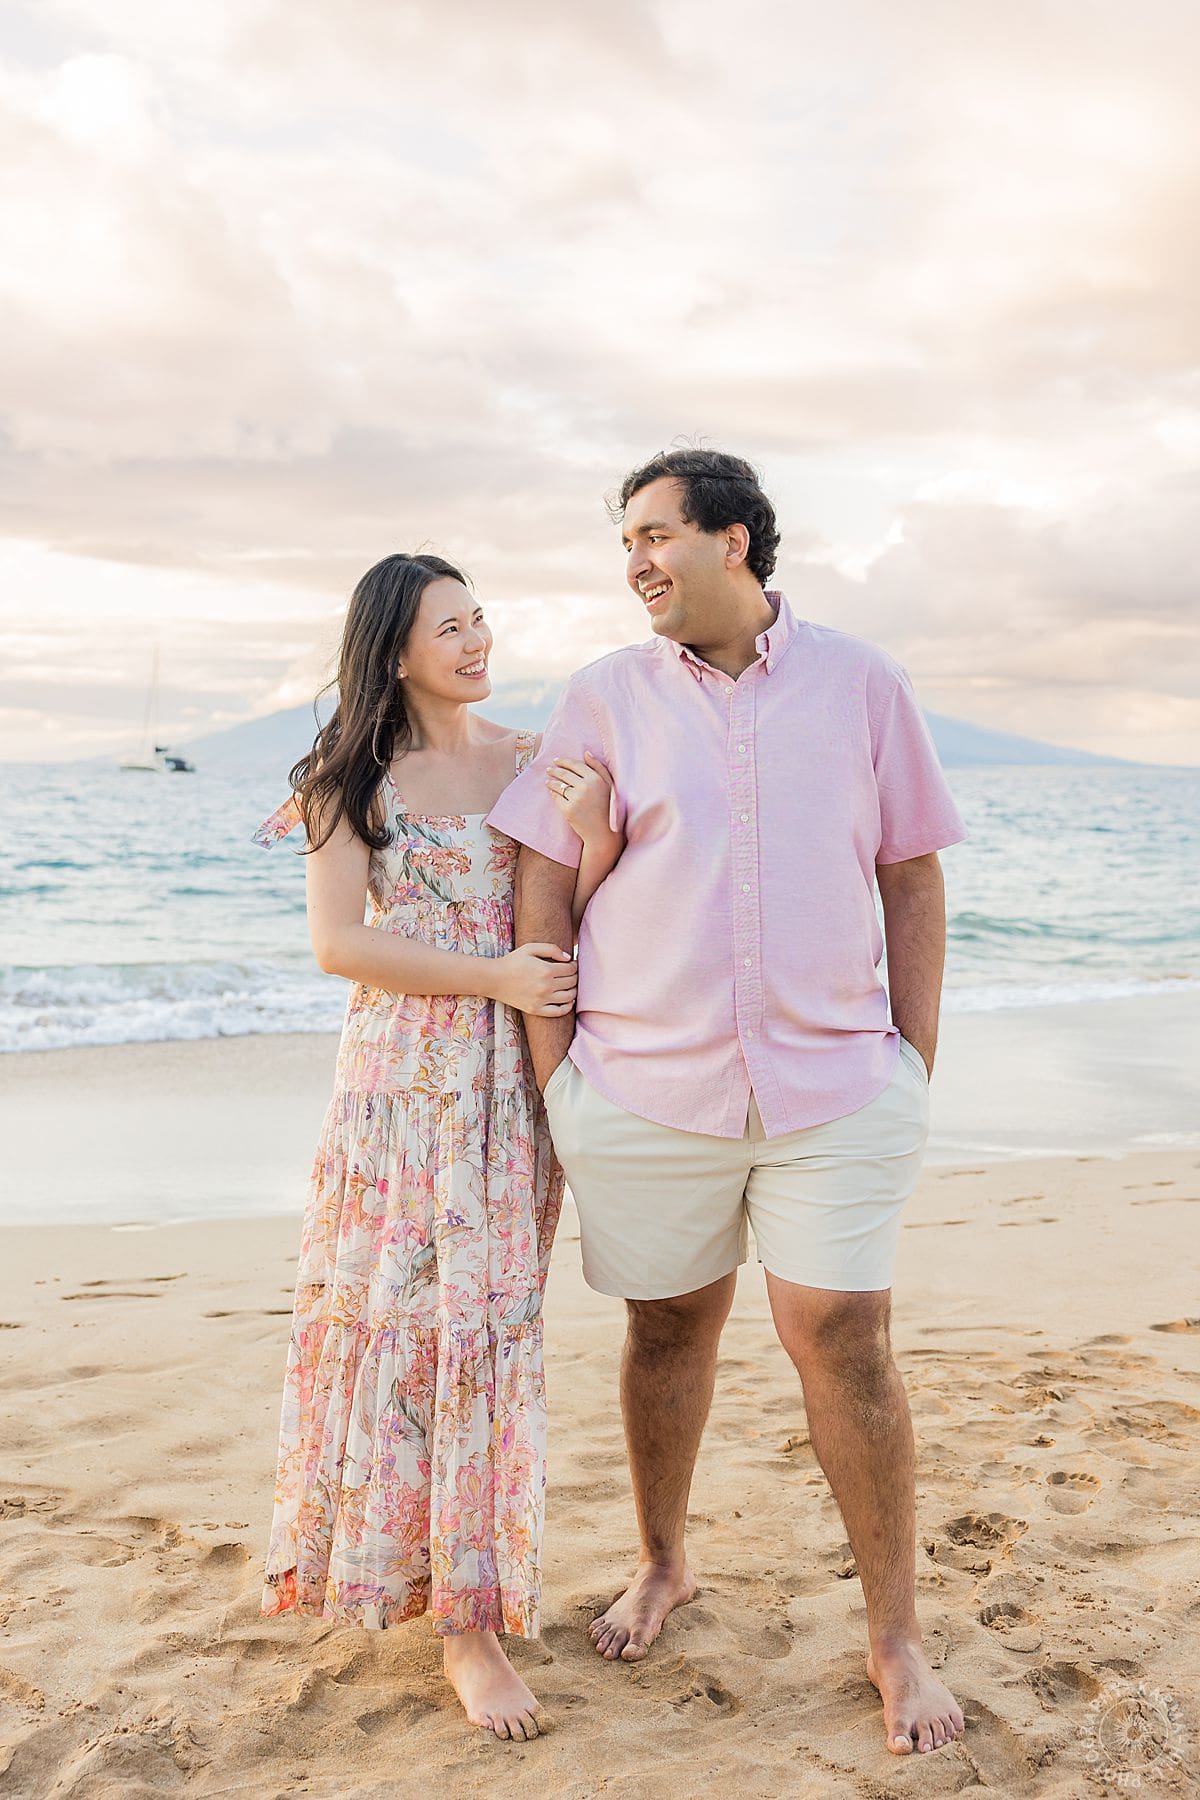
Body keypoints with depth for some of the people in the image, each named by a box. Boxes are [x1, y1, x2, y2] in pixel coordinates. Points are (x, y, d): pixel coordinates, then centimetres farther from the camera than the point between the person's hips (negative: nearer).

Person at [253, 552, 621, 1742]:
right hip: (395, 1073, -1)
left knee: (488, 1316, 1)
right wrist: (492, 974, -14)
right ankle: (385, 1548, 24)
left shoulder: (530, 761, 6)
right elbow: (336, 941, -7)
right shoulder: (349, 776, 2)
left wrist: (596, 831, -18)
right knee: (385, 1307, 2)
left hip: (510, 1077, 1)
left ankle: (471, 1614, 10)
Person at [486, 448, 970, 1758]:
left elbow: (912, 878, 7)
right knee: (668, 1326, 13)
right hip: (644, 1092, 1)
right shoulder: (604, 698, 2)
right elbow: (541, 895, 2)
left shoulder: (860, 683, 3)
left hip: (836, 1086, 0)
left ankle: (896, 1639, 16)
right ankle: (662, 1565, 38)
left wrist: (918, 1063, 3)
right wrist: (553, 1073, -1)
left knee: (844, 1341, -2)